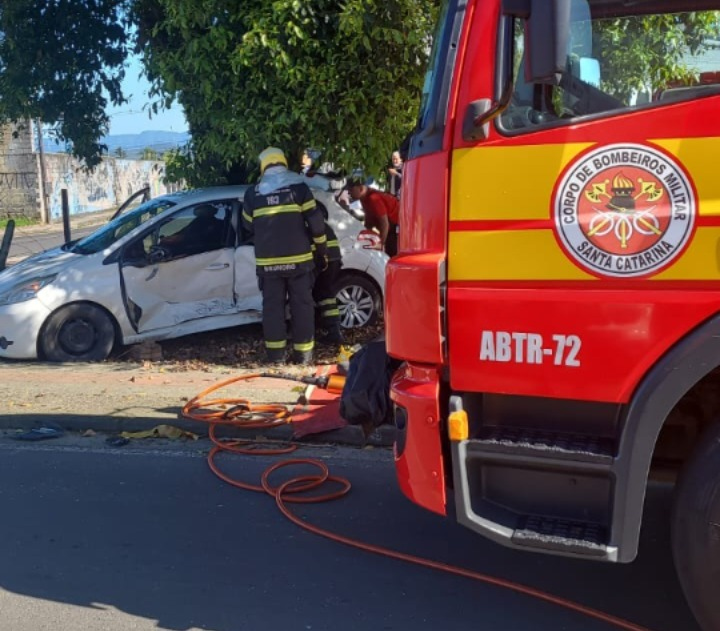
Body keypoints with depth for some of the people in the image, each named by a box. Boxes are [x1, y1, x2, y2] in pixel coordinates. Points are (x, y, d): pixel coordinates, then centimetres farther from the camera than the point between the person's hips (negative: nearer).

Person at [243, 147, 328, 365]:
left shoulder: (252, 193, 5)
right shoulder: (299, 188, 0)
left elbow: (248, 228, 14)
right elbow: (316, 223, -3)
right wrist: (322, 252, 7)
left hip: (267, 261, 1)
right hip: (298, 259, -1)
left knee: (272, 306, 7)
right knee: (302, 305, 5)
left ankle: (275, 354, 7)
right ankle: (303, 354, 6)